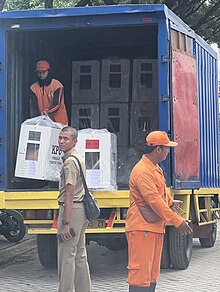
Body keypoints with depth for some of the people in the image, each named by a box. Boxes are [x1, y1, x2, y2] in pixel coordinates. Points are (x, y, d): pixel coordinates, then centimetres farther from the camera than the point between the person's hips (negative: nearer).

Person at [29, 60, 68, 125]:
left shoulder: (57, 85, -4)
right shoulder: (34, 88, 5)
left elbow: (56, 104, -14)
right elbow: (33, 107, -3)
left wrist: (47, 111, -34)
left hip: (58, 121, -2)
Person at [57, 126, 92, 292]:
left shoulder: (69, 161, -15)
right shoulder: (79, 157, 16)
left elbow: (70, 194, -21)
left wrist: (65, 223, -22)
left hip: (72, 209, -10)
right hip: (81, 209, 10)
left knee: (66, 256, -7)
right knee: (80, 255, 16)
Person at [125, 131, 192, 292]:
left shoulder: (156, 169, 15)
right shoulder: (142, 171, -18)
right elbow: (154, 200, -24)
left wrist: (170, 201, 17)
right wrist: (177, 221, -24)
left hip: (156, 227, 10)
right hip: (141, 229, -10)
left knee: (152, 273, 15)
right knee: (141, 272, -10)